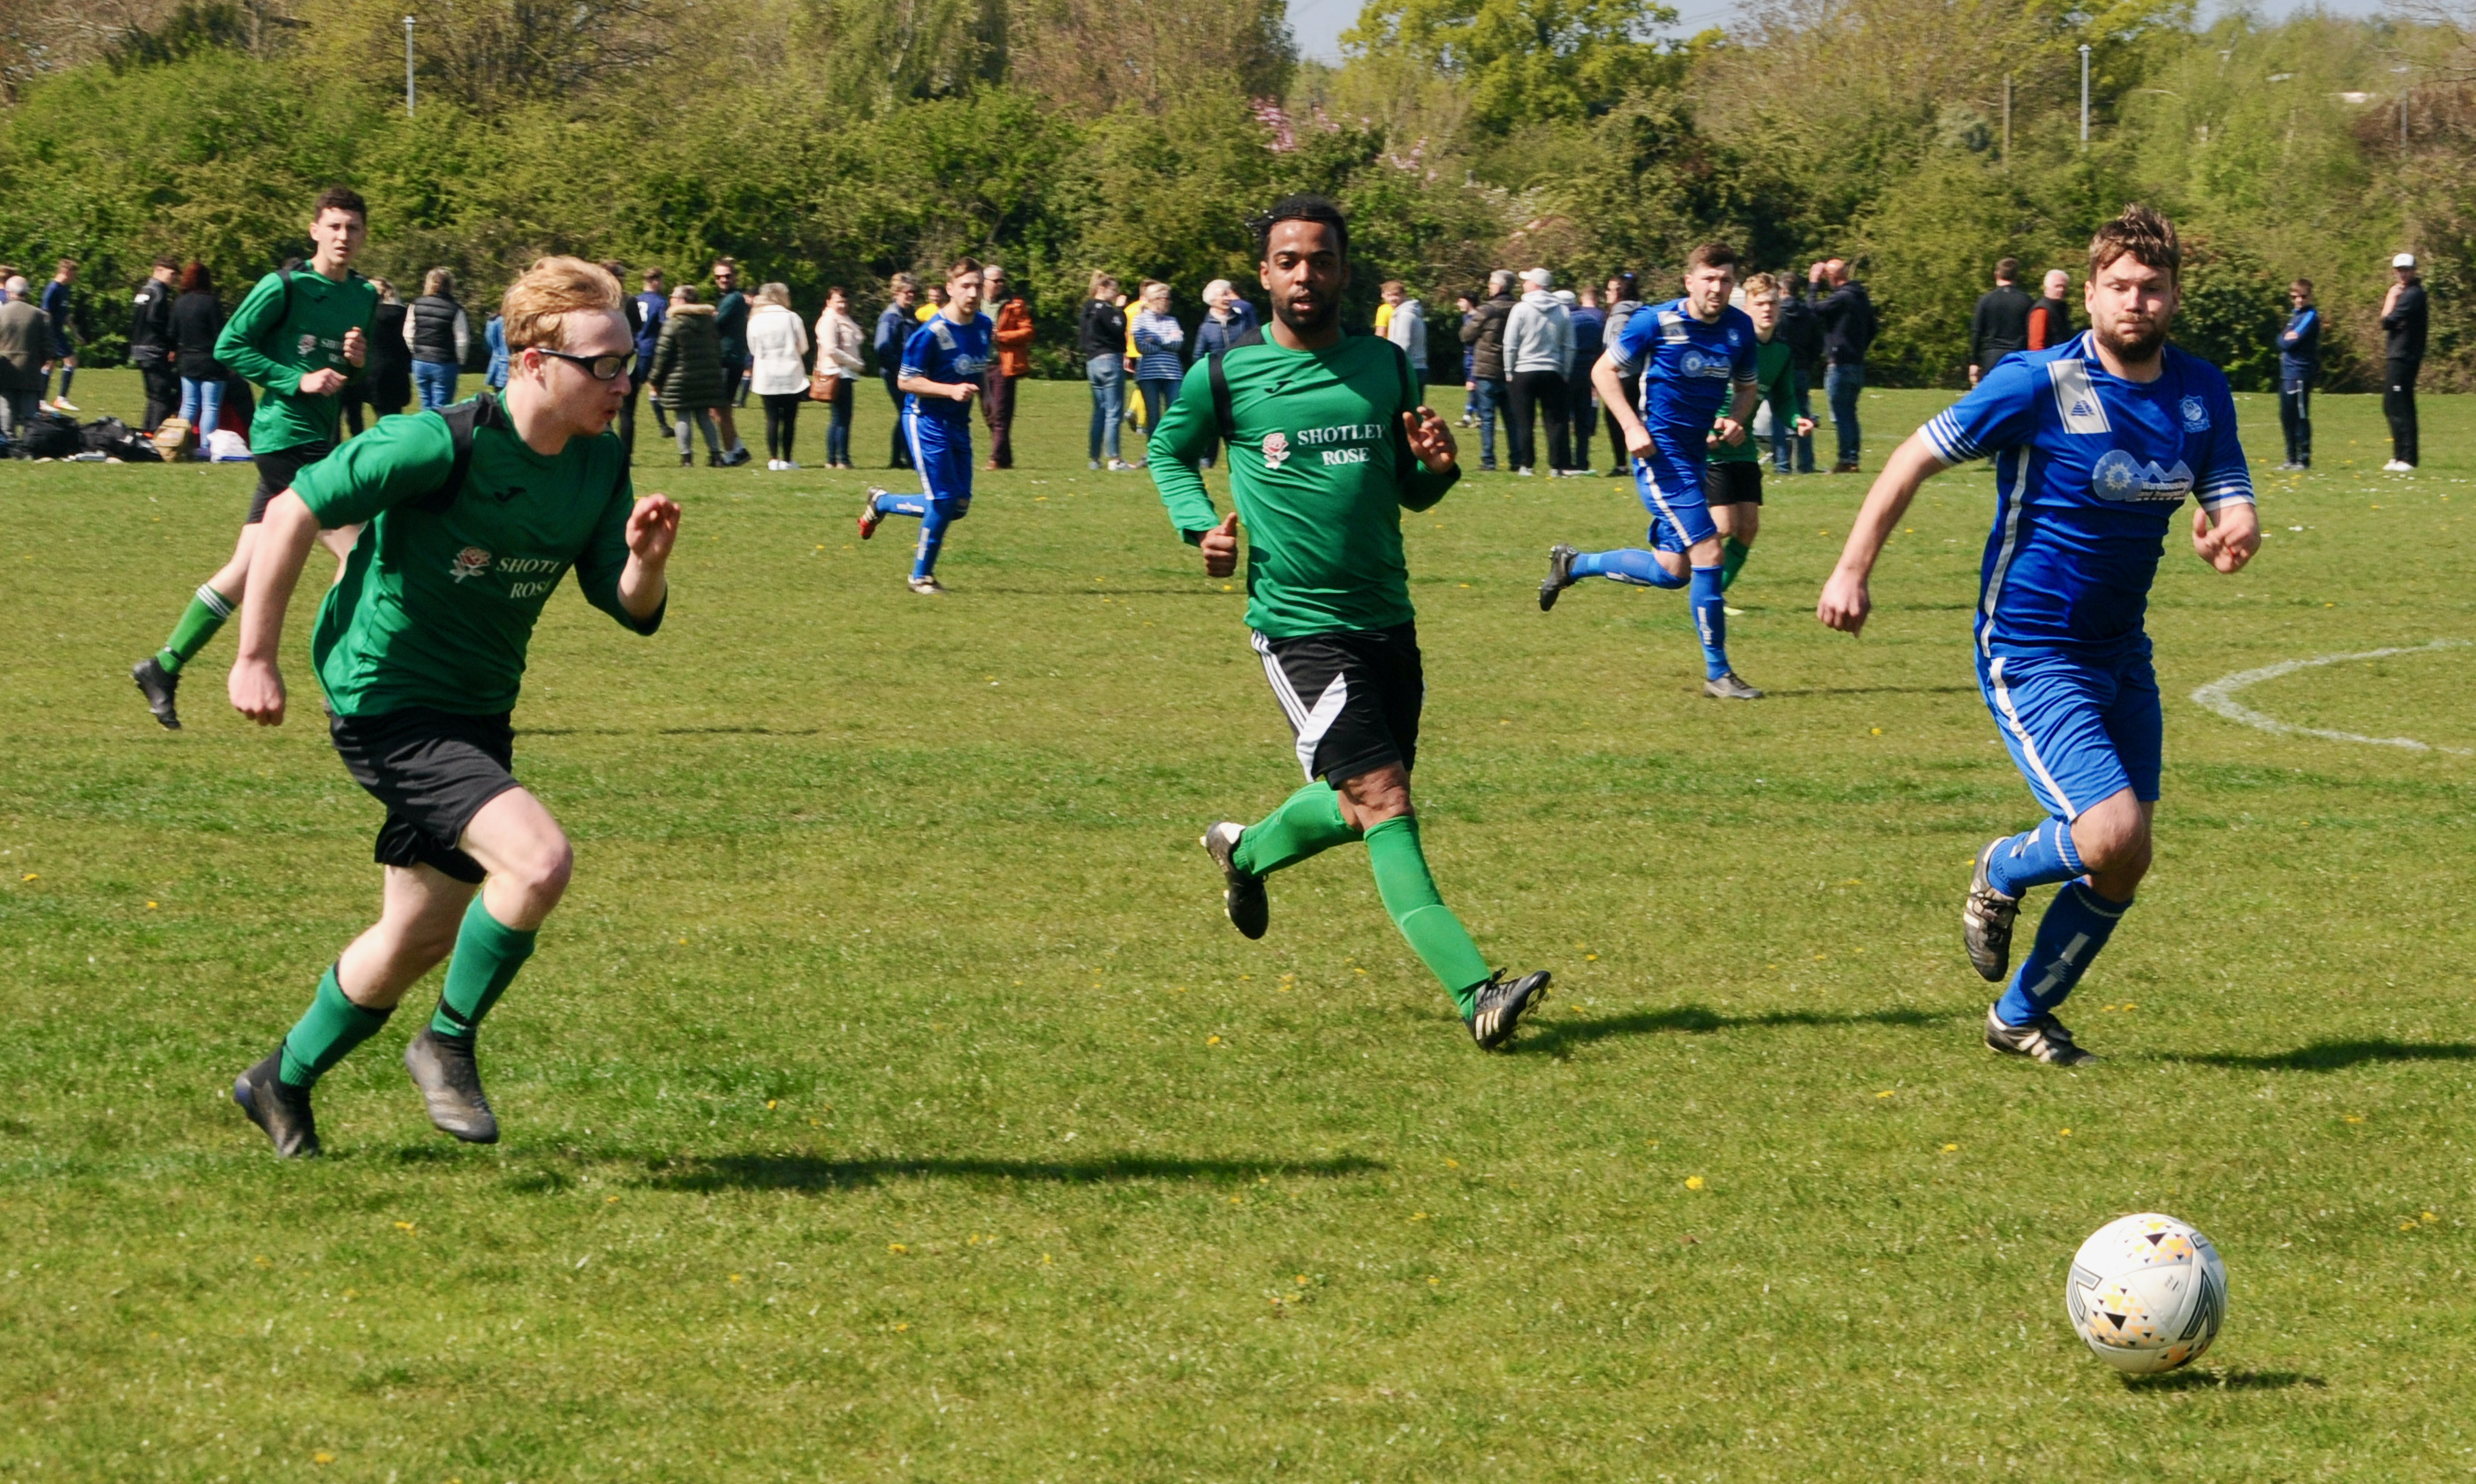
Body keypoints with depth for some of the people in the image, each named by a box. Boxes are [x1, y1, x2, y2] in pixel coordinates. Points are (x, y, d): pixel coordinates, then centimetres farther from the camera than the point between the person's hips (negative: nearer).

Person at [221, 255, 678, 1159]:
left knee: (420, 935, 16)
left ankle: (284, 1083, 38)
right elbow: (295, 513, -16)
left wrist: (647, 558, -20)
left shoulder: (599, 464, -2)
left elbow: (633, 611, 3)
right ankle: (449, 1042, -3)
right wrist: (255, 658, -13)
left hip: (477, 716, 8)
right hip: (386, 704, -8)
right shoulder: (442, 445, -23)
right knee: (539, 860, -25)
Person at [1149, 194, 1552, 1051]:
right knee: (1383, 804, -15)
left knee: (1355, 804, 16)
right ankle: (1476, 994, -21)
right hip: (1299, 626, -5)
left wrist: (1436, 466, -6)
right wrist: (1200, 527, -4)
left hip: (1388, 619, 5)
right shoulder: (1225, 376, -3)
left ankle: (1247, 852, 48)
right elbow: (1170, 454, 14)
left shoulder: (1385, 365, 7)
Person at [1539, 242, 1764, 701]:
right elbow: (1604, 370, -4)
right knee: (1708, 552, -14)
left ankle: (1571, 564, 31)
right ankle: (1717, 673, -6)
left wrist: (1735, 419, -4)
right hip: (1661, 453, -7)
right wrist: (1632, 426, -15)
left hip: (1696, 455, 7)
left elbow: (1747, 386, 18)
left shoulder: (1740, 329, 3)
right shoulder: (1657, 321, -13)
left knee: (1672, 571, 10)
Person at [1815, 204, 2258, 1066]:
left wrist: (2231, 533, -23)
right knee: (2113, 837, -20)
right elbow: (1917, 457, -8)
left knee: (2124, 864, 6)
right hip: (2030, 658, -6)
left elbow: (2231, 503, 3)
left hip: (2121, 655, 6)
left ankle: (2022, 1017, 26)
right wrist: (1853, 569, -12)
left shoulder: (2201, 393, 1)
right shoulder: (2040, 385, -15)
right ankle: (2001, 875, 13)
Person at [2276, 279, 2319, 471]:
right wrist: (2286, 338, -5)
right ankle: (2292, 458, 19)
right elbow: (2281, 341, 14)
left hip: (2300, 374, -9)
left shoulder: (2310, 317, -9)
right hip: (2287, 373, 9)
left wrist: (2287, 339, 2)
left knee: (2300, 417, -8)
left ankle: (2304, 458, -6)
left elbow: (2291, 342, -17)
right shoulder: (2295, 315, 19)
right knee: (2287, 418, 12)